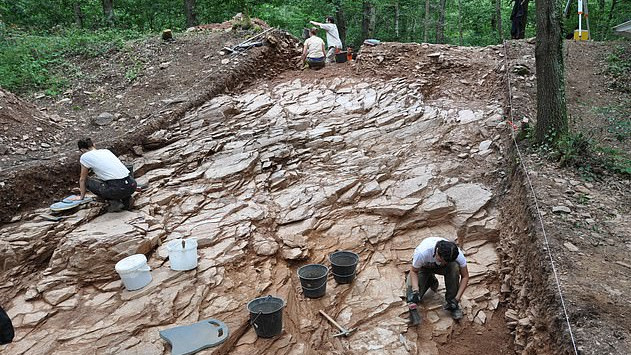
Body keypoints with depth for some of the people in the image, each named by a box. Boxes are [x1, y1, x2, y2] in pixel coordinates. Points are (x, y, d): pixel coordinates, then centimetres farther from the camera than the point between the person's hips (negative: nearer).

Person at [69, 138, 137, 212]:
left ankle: (114, 202, 4)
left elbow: (82, 179, 21)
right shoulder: (106, 151, 24)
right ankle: (126, 198, 13)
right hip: (132, 185, 6)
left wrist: (82, 196, 38)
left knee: (87, 182, 17)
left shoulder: (85, 157, 7)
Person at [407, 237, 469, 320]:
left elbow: (465, 276, -20)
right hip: (423, 266, -1)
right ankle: (430, 281, 14)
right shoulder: (422, 252, -40)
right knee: (412, 297, -18)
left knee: (454, 267, -34)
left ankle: (452, 304, -15)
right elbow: (414, 271, -22)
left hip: (438, 267, 1)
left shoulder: (457, 254, -34)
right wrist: (415, 290, -36)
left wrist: (457, 298, -28)